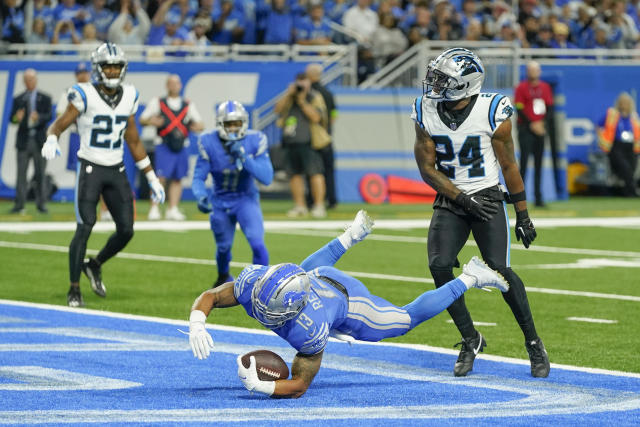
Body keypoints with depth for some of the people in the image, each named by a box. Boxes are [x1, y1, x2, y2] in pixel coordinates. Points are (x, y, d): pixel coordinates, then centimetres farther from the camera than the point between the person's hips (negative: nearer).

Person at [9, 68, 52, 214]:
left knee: (40, 174, 1)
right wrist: (16, 118, -22)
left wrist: (39, 117, -27)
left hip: (39, 141, -1)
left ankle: (41, 204, 6)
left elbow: (49, 116, -6)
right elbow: (12, 117, 2)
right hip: (23, 141, 1)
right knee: (21, 173, -3)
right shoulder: (18, 100, 12)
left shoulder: (45, 98, 8)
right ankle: (19, 204, -3)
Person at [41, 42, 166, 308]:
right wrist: (51, 141, -34)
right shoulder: (85, 96, -9)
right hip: (90, 169, -5)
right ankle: (74, 290, -1)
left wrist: (152, 178, 16)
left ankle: (95, 266, 27)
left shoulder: (128, 97, 7)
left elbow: (134, 142, 15)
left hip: (117, 171, 5)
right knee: (84, 228, -10)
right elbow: (60, 124, -9)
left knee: (126, 231, 0)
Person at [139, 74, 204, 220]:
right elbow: (142, 120, 5)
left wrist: (198, 126, -8)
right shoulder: (157, 103, 7)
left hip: (181, 147, 4)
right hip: (164, 146, -4)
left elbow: (199, 123, 16)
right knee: (161, 177, -12)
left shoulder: (188, 105, 15)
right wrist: (151, 121, -17)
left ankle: (173, 209, 11)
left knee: (177, 178, 5)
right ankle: (154, 208, -8)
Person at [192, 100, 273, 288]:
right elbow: (198, 178, -11)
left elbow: (267, 178, -24)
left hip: (246, 199, -1)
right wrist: (201, 196, -33)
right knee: (223, 247, 16)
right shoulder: (209, 143, -17)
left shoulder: (255, 141, -19)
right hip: (220, 201, 1)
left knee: (257, 243, -21)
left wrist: (243, 157, -35)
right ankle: (223, 277, 49)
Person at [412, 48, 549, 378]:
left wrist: (523, 216, 0)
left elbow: (509, 166, -3)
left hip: (488, 198, -3)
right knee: (439, 266, -17)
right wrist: (462, 198, -11)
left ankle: (534, 343, 1)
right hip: (449, 200, 3)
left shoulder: (491, 112, -12)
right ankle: (470, 340, 2)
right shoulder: (427, 113, -3)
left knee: (499, 270, -17)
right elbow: (427, 168, 1)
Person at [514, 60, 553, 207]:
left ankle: (538, 198, 9)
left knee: (538, 164, 6)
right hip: (526, 128, -5)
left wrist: (542, 123, -2)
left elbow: (549, 107, 13)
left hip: (540, 128, 5)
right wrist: (532, 125, -14)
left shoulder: (545, 87, 12)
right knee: (524, 161, -10)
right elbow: (519, 109, -8)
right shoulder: (522, 87, -3)